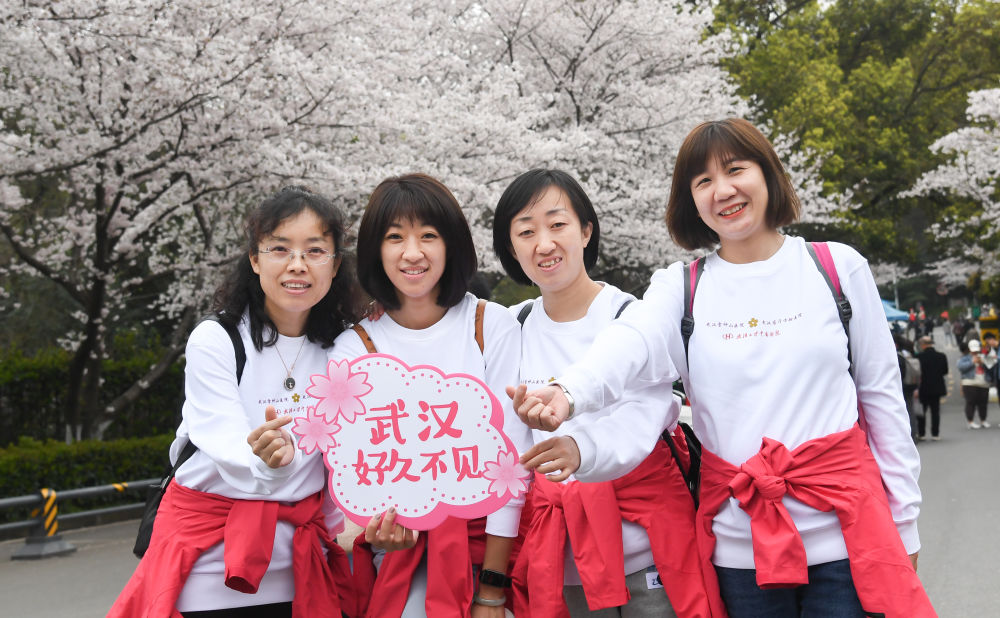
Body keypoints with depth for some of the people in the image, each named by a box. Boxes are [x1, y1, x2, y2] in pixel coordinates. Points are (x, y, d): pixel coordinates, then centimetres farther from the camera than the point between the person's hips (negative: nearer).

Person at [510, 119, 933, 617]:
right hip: (740, 545, 1)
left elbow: (882, 393, 6)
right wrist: (568, 392, -40)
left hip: (844, 536, 0)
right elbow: (629, 342, -18)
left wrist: (904, 523, 6)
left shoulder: (837, 266, 3)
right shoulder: (681, 287, 3)